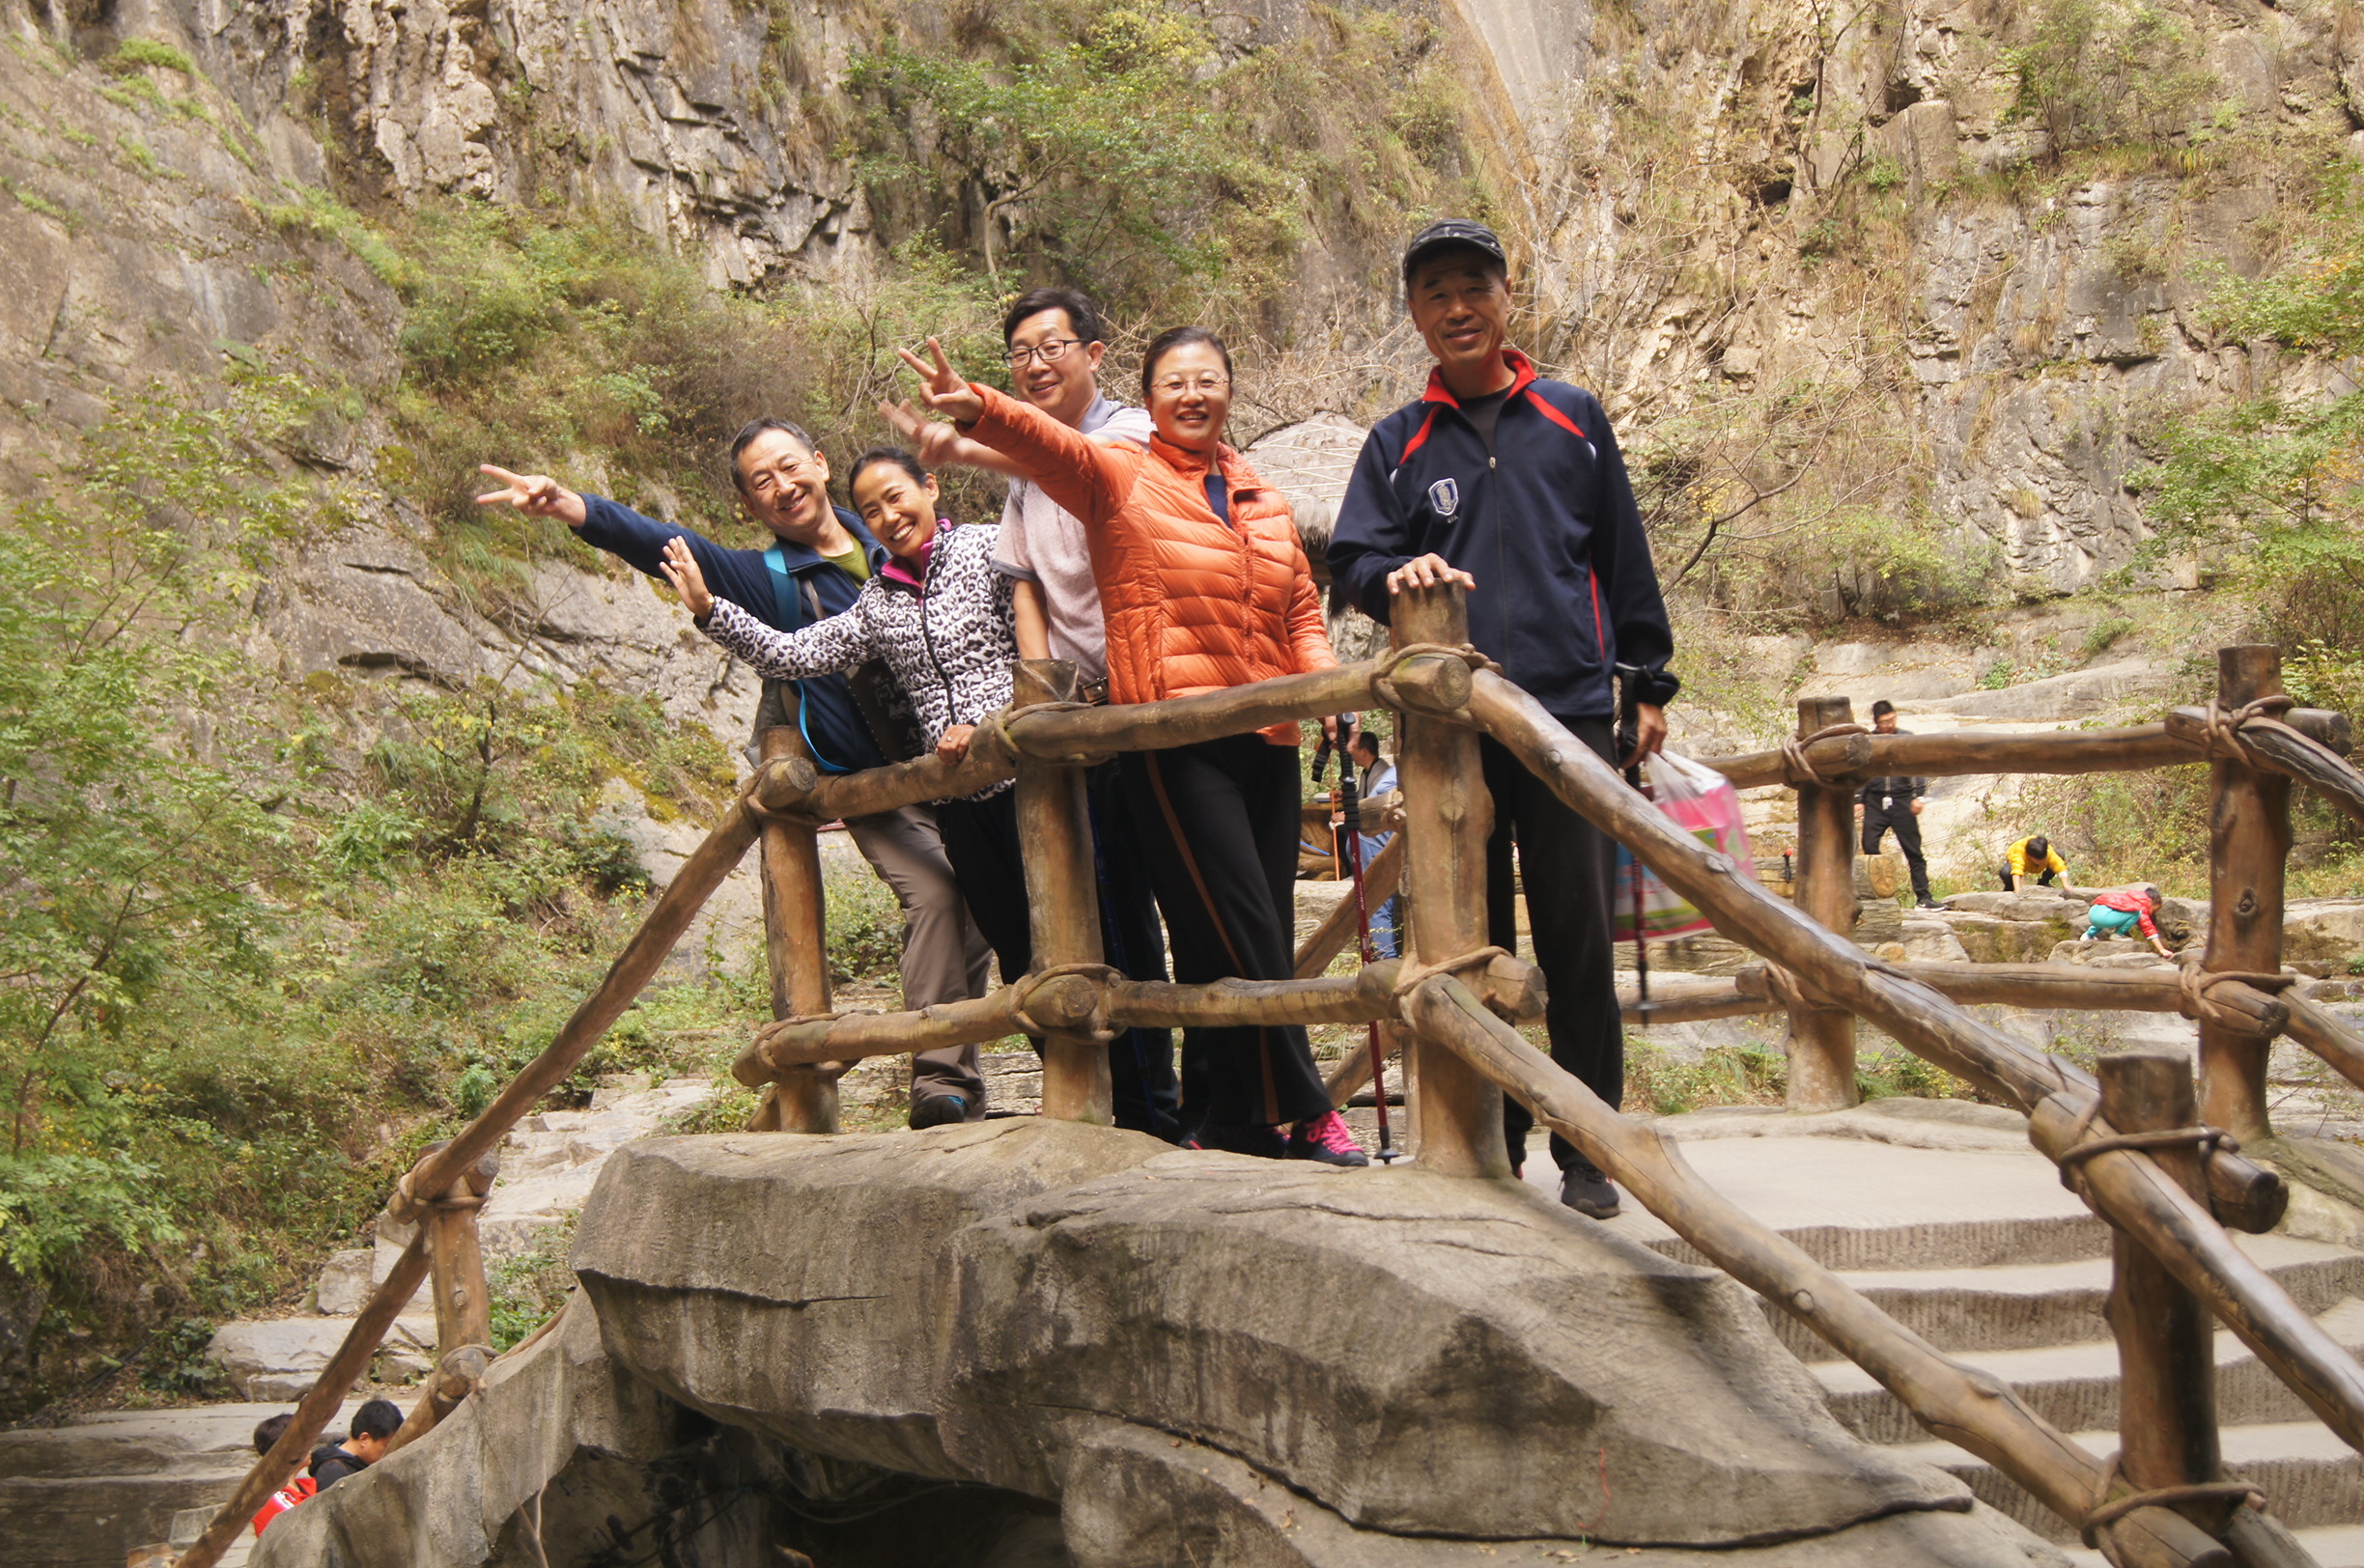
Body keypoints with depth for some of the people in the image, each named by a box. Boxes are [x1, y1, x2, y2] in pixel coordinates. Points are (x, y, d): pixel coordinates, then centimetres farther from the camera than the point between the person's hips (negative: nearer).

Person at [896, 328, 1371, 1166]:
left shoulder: (1265, 499, 19)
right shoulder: (1121, 479, 3)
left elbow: (1301, 611, 22)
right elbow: (1050, 446, -16)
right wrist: (977, 407, -36)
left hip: (1267, 738, 6)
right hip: (1173, 737, -6)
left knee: (1263, 935, 6)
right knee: (1239, 935, -9)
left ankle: (1230, 1125, 16)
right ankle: (1303, 1112, 3)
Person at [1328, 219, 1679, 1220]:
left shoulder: (1572, 421, 12)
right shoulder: (1398, 443, 13)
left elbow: (1624, 562, 14)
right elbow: (1349, 559, 6)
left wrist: (1648, 687, 11)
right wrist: (1396, 574, -18)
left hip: (1571, 715, -1)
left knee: (1580, 944, -3)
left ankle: (1586, 1151, 6)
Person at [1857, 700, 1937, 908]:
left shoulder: (1907, 738, 6)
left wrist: (1918, 796, -2)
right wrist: (1858, 800, 6)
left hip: (1902, 801, -1)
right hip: (1875, 802, 1)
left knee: (1913, 850, 0)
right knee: (1869, 846, -7)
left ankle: (1923, 896, 3)